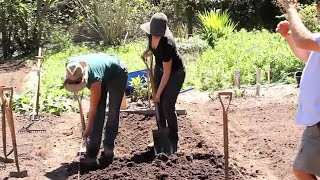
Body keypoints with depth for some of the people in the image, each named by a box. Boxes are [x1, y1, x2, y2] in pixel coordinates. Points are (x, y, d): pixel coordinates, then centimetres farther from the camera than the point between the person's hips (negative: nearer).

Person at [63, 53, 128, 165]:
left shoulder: (94, 79, -43)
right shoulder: (71, 66, -28)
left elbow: (93, 108, -30)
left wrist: (88, 130, -20)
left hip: (117, 75, -6)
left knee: (113, 113, -12)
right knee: (98, 112, -6)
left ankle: (108, 149, -3)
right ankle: (92, 153, -9)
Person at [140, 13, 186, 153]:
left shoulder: (166, 44, -37)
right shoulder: (151, 34, -18)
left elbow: (167, 73, -27)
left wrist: (158, 93, -21)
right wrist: (148, 52, -3)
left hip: (175, 72, -7)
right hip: (160, 68, 7)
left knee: (167, 106, -11)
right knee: (159, 104, 6)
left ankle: (173, 142, 1)